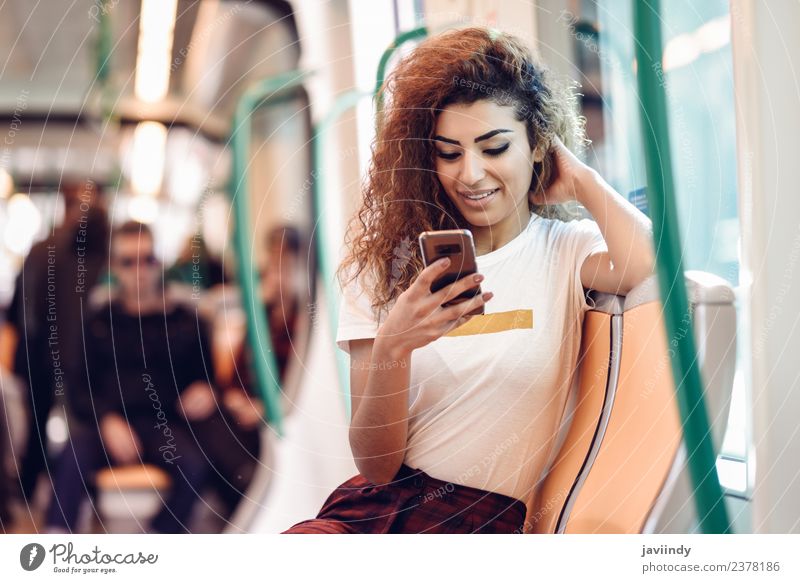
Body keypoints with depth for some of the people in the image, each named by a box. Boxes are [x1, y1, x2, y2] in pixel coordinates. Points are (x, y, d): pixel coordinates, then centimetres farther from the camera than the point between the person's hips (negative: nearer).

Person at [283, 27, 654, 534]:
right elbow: (377, 464, 0)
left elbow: (651, 267, -25)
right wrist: (393, 347, -20)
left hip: (488, 518, -1)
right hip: (374, 504, 2)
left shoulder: (566, 251, 2)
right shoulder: (389, 260, 6)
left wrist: (580, 179, -6)